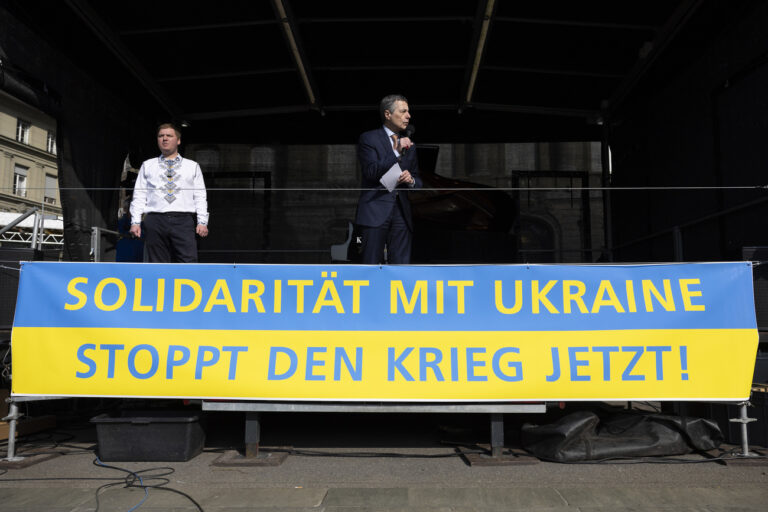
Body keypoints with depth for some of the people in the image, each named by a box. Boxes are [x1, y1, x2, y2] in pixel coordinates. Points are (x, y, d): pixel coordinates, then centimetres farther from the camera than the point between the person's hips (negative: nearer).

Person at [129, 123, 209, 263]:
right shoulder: (147, 166, 19)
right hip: (155, 221, 1)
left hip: (183, 221, -1)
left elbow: (200, 197, 9)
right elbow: (139, 196, 13)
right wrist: (135, 222, 1)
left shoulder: (192, 166, 17)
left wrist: (202, 222, -3)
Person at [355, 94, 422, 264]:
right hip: (376, 211, -5)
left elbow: (418, 181, 21)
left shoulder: (408, 143, 20)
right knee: (371, 264, -4)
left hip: (402, 212, 5)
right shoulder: (369, 138, 3)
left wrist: (411, 180, -3)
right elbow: (372, 172, -11)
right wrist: (397, 152, -14)